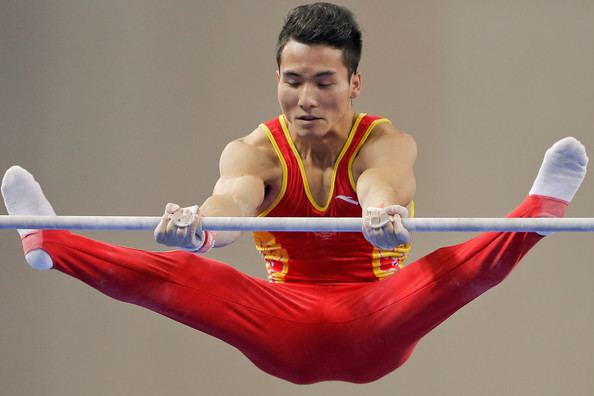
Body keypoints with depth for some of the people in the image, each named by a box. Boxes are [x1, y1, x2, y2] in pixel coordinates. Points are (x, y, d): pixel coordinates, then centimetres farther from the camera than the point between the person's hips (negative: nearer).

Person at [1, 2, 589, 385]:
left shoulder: (387, 144, -9)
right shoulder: (254, 150, -4)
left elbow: (382, 182, -35)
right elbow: (236, 193, -29)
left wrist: (384, 212, -62)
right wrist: (199, 223, -55)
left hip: (375, 332, -2)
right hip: (286, 338, 2)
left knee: (457, 266, -30)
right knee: (175, 273, -21)